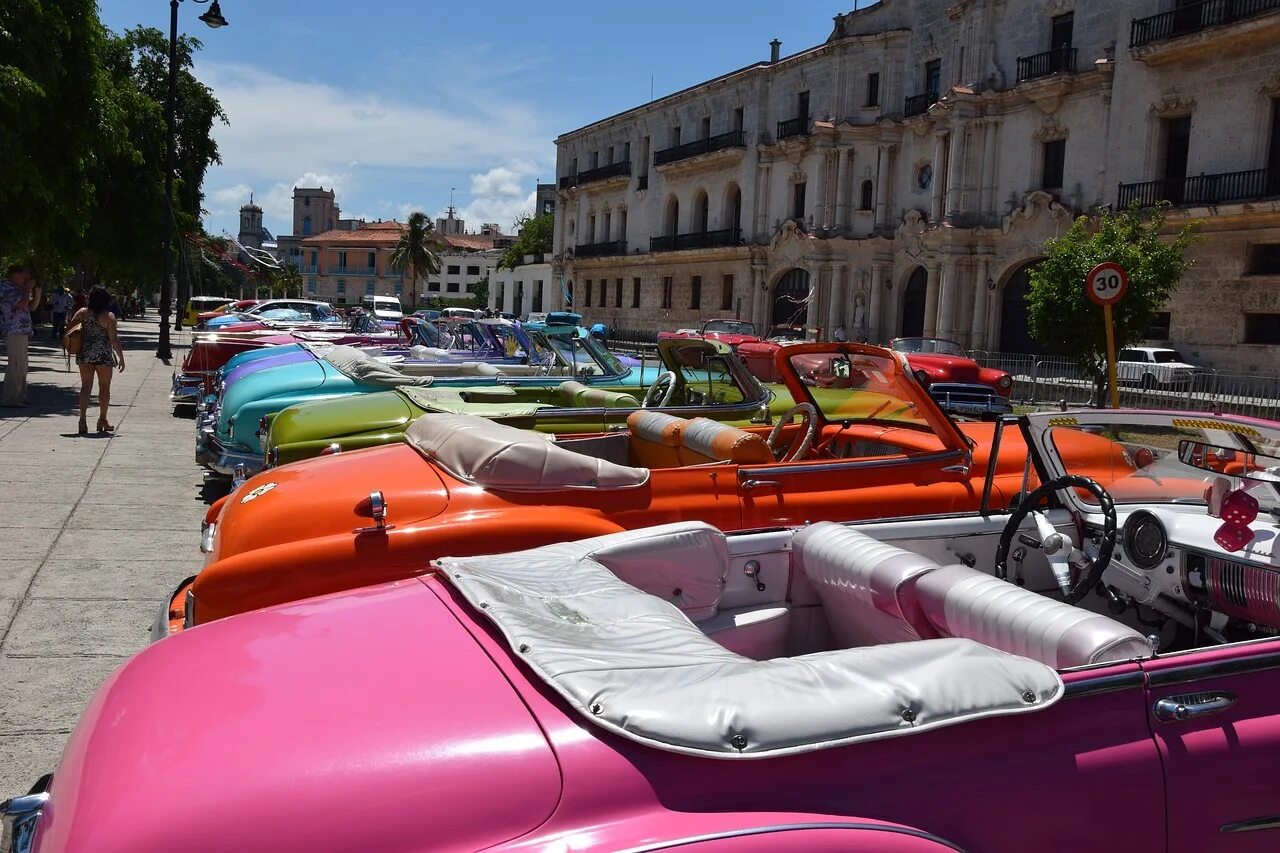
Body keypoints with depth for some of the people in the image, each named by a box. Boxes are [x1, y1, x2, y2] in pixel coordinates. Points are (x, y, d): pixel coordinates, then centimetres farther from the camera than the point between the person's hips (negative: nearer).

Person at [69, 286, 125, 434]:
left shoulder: (82, 313, 1)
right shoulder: (108, 316, -9)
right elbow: (114, 340, -11)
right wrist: (121, 357, -4)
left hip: (84, 354, 3)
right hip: (103, 356, -3)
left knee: (85, 387, 4)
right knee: (104, 388, 11)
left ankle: (83, 419, -9)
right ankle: (102, 420, 19)